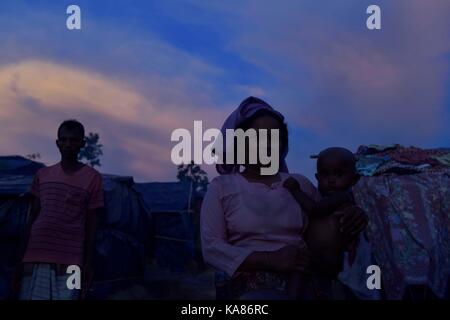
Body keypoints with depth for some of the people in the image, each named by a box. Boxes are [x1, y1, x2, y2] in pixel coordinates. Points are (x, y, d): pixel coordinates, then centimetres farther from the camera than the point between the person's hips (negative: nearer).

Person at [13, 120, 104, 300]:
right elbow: (33, 217, 14)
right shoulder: (43, 175, 12)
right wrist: (22, 258, 10)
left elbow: (91, 224, 3)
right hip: (35, 258, 3)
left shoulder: (92, 178, 2)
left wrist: (88, 264, 0)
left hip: (70, 262, -3)